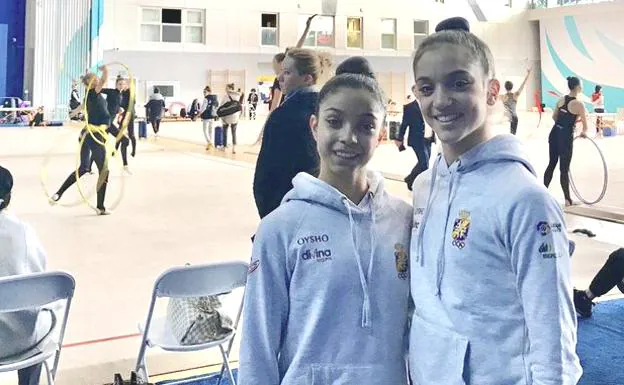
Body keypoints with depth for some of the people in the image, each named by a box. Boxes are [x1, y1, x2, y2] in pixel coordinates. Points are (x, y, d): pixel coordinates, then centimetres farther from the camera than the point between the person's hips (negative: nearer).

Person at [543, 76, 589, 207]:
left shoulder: (561, 99, 4)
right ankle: (568, 200, 11)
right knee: (564, 169, 1)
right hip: (566, 137, -7)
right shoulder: (579, 104, -16)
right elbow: (585, 124, -10)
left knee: (551, 164, 17)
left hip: (554, 134, 7)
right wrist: (584, 132, 12)